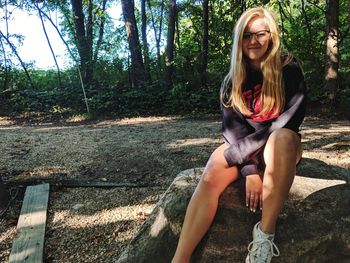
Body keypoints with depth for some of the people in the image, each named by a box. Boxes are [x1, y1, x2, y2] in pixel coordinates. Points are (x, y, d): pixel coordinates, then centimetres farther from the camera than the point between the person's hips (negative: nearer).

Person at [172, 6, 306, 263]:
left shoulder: (289, 70, -8)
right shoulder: (232, 80, 0)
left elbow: (288, 122, -18)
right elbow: (232, 128, -8)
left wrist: (235, 154, -21)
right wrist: (250, 170, -23)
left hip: (280, 147, -2)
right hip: (243, 147, 2)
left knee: (284, 137, -37)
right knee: (209, 178, -27)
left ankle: (265, 233, -31)